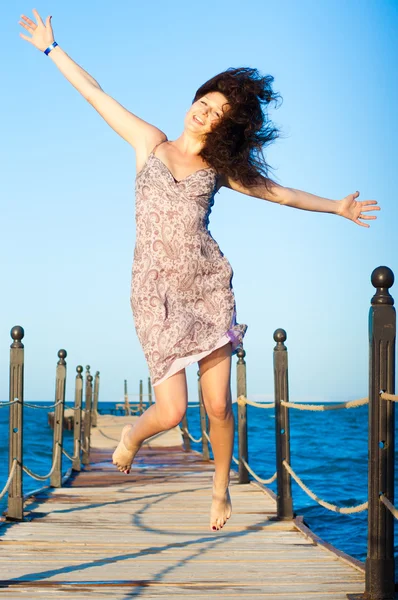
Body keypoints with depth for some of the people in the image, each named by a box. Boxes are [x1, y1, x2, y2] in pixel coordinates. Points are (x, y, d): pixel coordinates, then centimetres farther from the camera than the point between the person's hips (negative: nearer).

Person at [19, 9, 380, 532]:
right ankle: (132, 434, 27)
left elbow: (281, 193, 20)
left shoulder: (220, 168, 11)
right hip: (157, 292, -1)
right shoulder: (150, 143, 9)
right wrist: (51, 48, 18)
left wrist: (337, 207, 23)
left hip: (209, 285, 2)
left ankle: (221, 489, 25)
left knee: (219, 406, 0)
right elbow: (95, 94, 14)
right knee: (171, 412, -9)